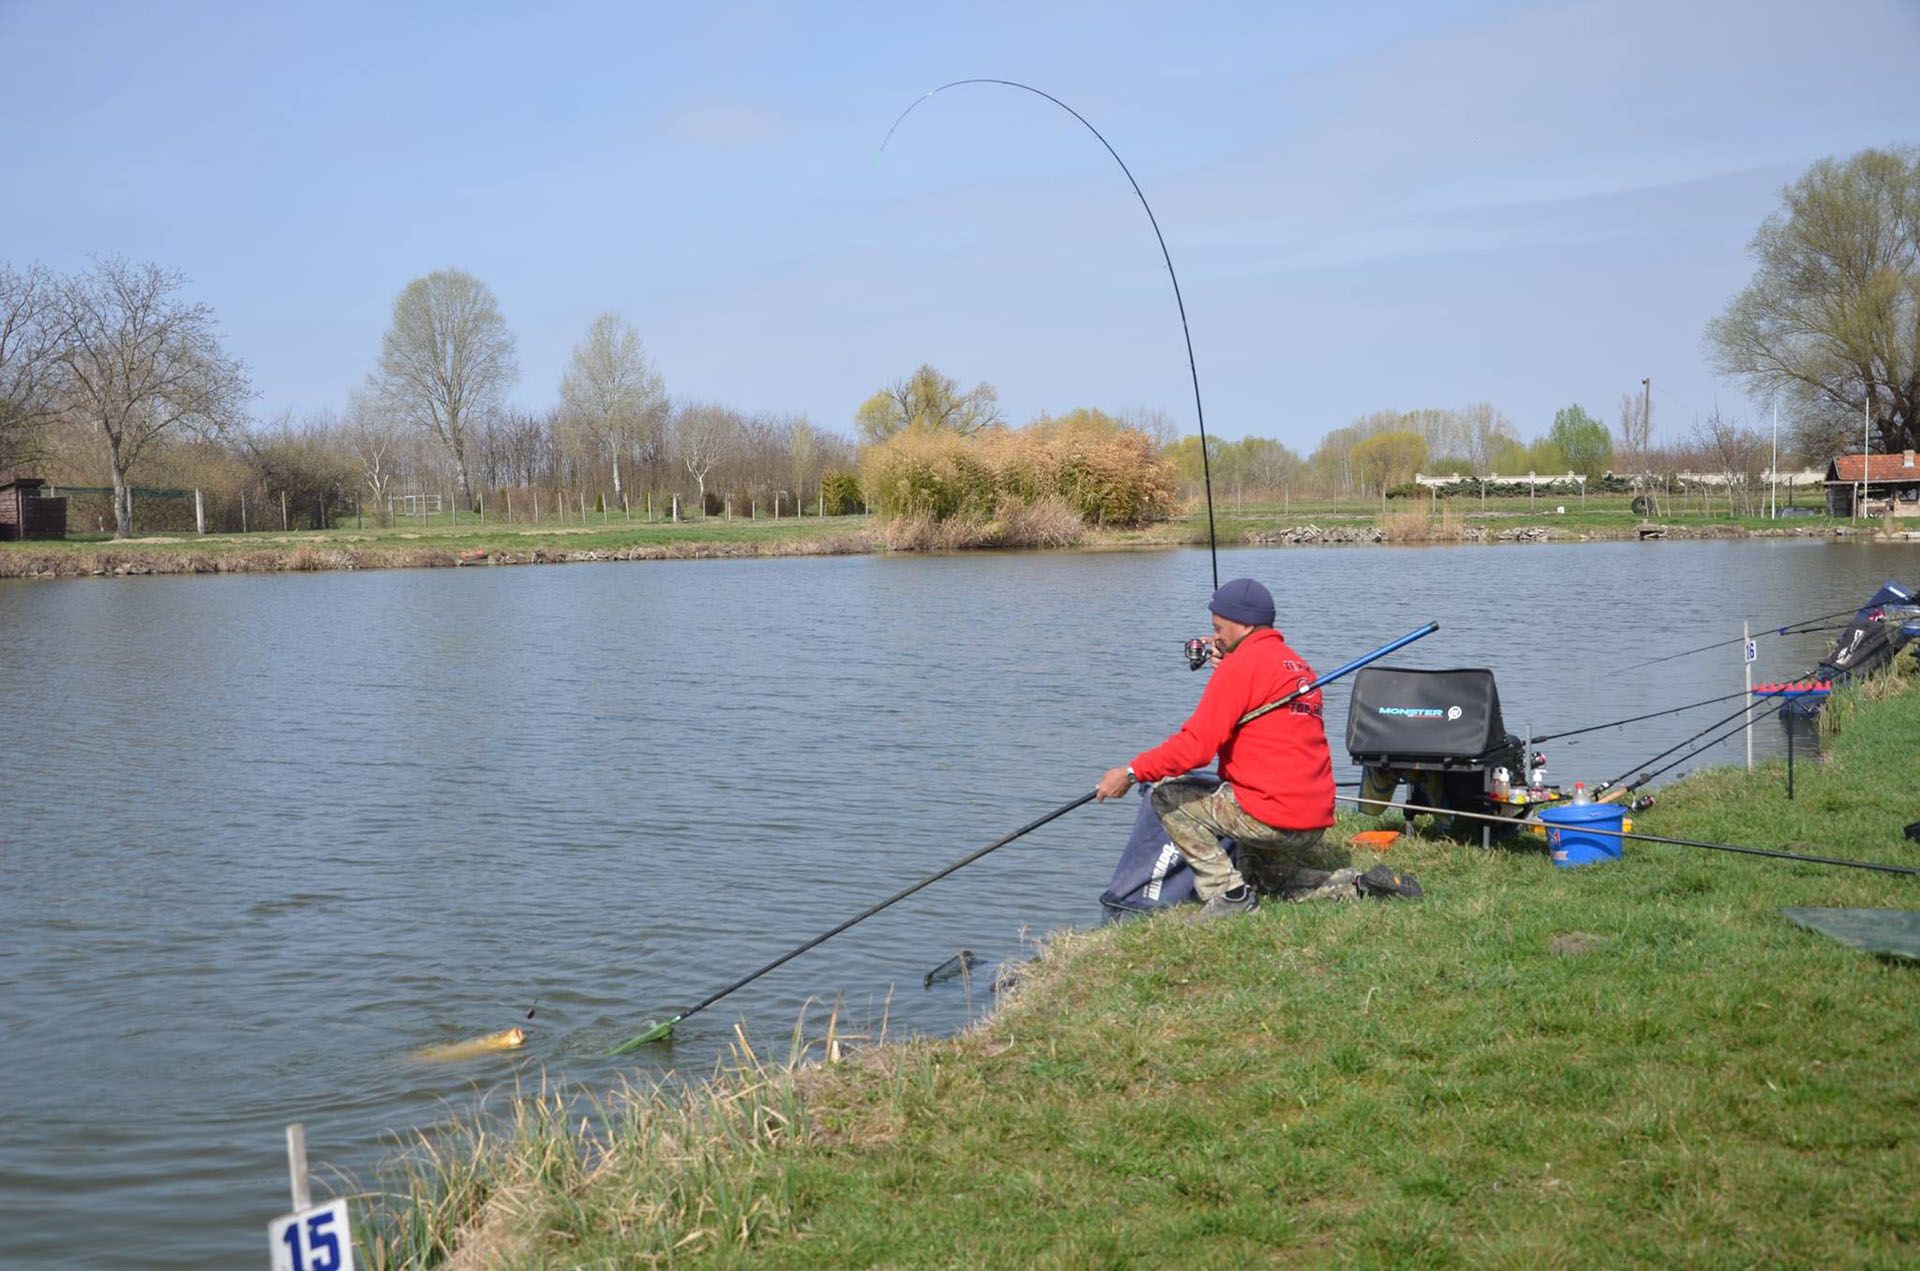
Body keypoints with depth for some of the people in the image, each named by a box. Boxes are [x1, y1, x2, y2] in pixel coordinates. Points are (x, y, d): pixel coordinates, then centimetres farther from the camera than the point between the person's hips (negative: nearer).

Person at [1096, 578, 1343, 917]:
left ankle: (1228, 892, -7)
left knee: (1166, 794, 0)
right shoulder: (1299, 666, 16)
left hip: (1270, 818, -9)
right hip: (1316, 822, 9)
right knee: (1263, 879, 33)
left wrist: (1132, 772, -11)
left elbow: (1197, 744, -17)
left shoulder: (1243, 664, -10)